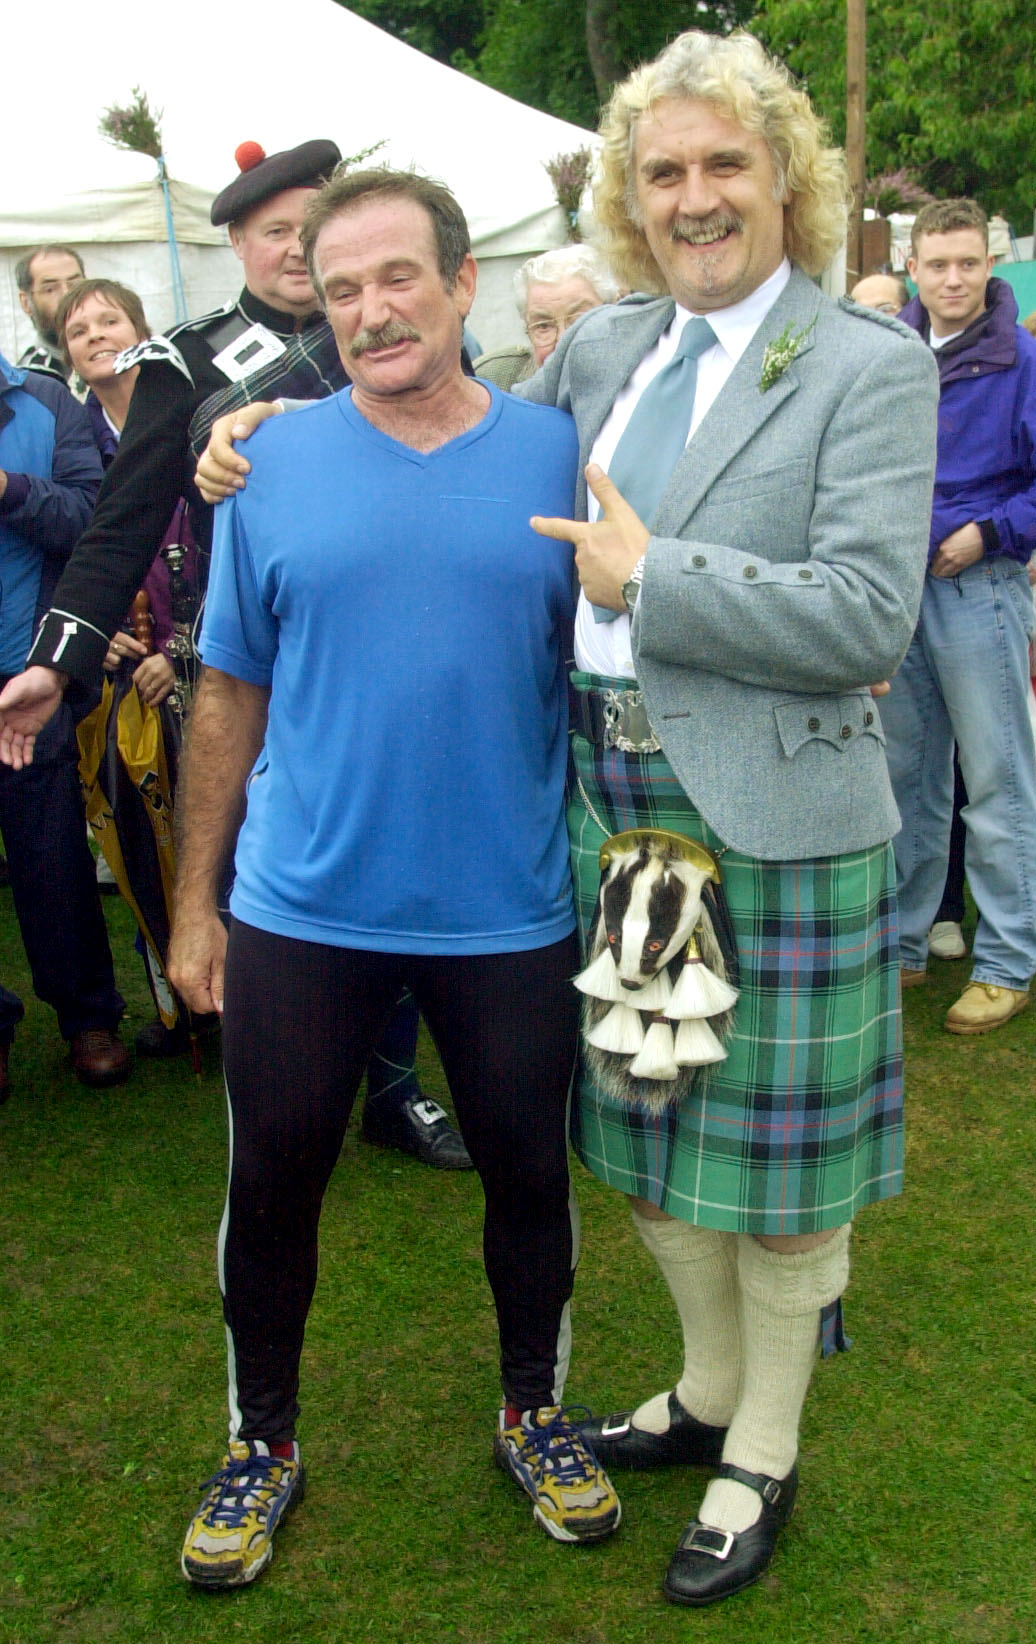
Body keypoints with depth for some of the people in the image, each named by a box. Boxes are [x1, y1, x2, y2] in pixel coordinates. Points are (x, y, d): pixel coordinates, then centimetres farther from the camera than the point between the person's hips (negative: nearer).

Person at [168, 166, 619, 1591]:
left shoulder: (558, 454, -2)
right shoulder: (277, 461, -1)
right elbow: (231, 696, 3)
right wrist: (194, 903, 3)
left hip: (511, 918, 0)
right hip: (302, 912, 0)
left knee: (529, 1177, 14)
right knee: (274, 1182, 11)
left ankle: (536, 1414, 40)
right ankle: (263, 1442, 35)